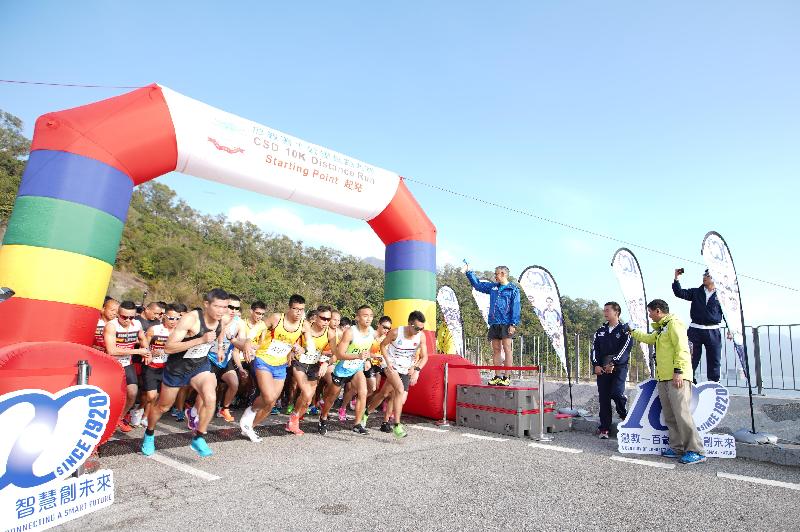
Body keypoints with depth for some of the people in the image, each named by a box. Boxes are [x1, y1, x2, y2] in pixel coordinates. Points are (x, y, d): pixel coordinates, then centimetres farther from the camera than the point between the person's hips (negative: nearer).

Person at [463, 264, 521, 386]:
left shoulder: (513, 289, 0)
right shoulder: (492, 287, 16)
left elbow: (515, 308, -6)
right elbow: (477, 284, 25)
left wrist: (513, 324, -14)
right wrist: (468, 272, 22)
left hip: (506, 324, -6)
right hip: (494, 324, 6)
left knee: (506, 349, -6)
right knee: (496, 350, 6)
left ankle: (507, 377, -4)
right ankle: (497, 377, 11)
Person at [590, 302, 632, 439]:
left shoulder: (624, 330, 2)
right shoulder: (600, 331, 16)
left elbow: (625, 349, -9)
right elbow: (594, 349, 10)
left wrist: (613, 364, -17)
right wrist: (596, 364, -5)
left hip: (619, 367, -4)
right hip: (602, 369, 4)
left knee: (617, 393, -20)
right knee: (604, 398, 2)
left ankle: (624, 415, 12)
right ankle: (604, 429, 7)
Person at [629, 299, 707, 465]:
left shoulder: (674, 323, -7)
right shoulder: (661, 328, 23)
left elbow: (682, 348, -17)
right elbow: (649, 338, 42)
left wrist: (679, 371, -22)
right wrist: (632, 331, 47)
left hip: (676, 378, -10)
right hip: (663, 379, 10)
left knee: (682, 414, -12)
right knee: (670, 416, 9)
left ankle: (696, 451, -7)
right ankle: (677, 448, 15)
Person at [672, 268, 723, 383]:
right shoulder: (696, 292, 9)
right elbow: (679, 293, -3)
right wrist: (676, 278, -13)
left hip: (713, 332, 0)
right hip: (695, 330, 0)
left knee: (714, 360, 6)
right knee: (692, 358, 2)